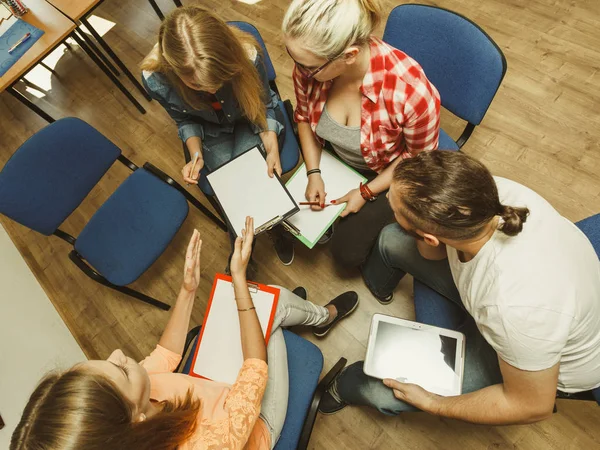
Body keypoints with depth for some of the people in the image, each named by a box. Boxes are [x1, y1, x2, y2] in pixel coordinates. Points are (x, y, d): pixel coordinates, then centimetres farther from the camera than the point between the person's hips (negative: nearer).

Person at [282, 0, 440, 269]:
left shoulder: (411, 91, -39)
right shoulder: (310, 65, -26)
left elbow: (419, 157, -18)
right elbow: (304, 117, -4)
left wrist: (367, 192, -16)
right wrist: (313, 173, -12)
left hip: (390, 172, -3)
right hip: (336, 157, 4)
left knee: (346, 251, -1)